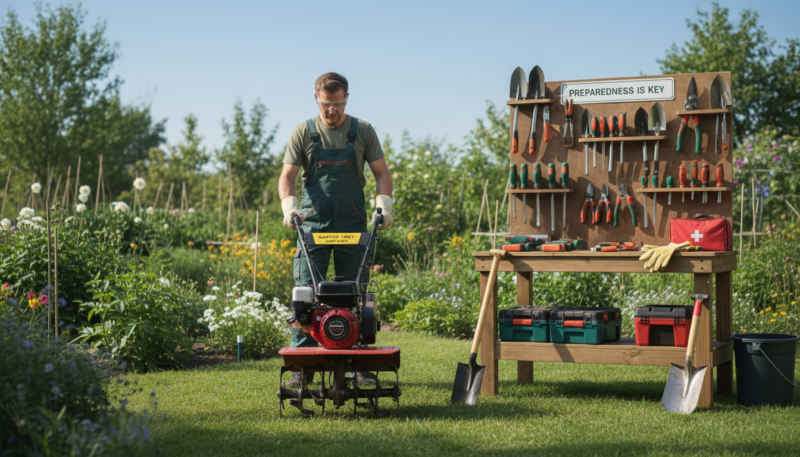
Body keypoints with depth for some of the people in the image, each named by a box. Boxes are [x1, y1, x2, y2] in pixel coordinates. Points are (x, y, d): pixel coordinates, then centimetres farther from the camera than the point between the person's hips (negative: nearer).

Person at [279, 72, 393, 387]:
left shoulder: (363, 132, 6)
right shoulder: (303, 133, 4)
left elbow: (381, 172, 8)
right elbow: (287, 176, 2)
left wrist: (384, 204, -8)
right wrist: (289, 206, -15)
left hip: (352, 225, 1)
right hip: (313, 224, -1)